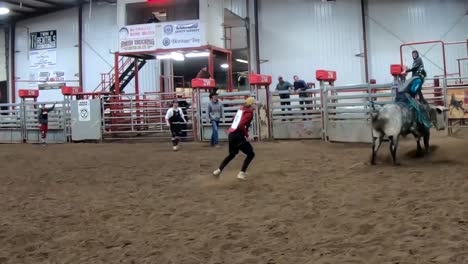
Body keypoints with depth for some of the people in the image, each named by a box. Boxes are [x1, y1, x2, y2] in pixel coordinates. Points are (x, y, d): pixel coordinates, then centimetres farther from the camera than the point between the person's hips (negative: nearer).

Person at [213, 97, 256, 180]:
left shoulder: (241, 109, 13)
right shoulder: (249, 113, -11)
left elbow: (234, 120, 21)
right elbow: (241, 126, -23)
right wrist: (246, 134, -11)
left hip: (231, 134, 9)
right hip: (238, 136, -9)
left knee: (232, 154, 26)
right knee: (251, 154, 3)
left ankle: (218, 171, 26)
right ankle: (242, 173, -1)